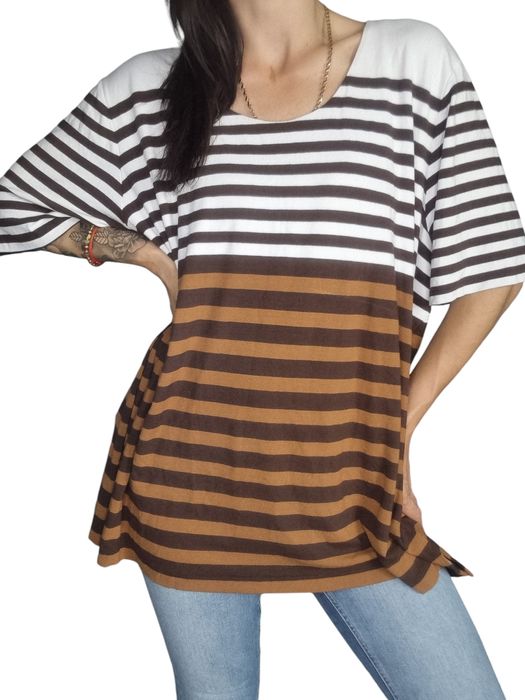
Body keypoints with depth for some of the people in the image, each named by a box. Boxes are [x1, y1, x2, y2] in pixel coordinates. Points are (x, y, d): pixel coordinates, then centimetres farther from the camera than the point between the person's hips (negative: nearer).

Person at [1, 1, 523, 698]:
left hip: (347, 480, 0)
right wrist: (152, 254, 1)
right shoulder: (148, 87, 5)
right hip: (191, 469, 1)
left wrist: (403, 418, -1)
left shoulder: (417, 59, 2)